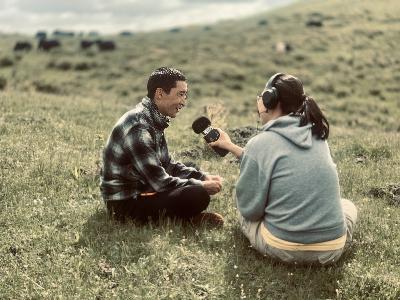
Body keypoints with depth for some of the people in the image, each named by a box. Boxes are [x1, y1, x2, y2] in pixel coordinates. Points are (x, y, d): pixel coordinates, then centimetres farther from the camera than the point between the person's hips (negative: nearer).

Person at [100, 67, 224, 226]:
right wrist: (202, 186, -15)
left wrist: (204, 177, 3)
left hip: (141, 189, 10)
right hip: (125, 203, -10)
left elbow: (167, 164, 15)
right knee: (198, 196, -25)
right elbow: (160, 182, -25)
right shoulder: (138, 126, -24)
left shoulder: (154, 119, 6)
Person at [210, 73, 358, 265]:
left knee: (239, 196, 23)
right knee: (347, 206, 37)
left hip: (283, 249, -4)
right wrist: (232, 147, 29)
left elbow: (249, 208, -5)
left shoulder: (260, 143, -10)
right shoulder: (316, 134, 8)